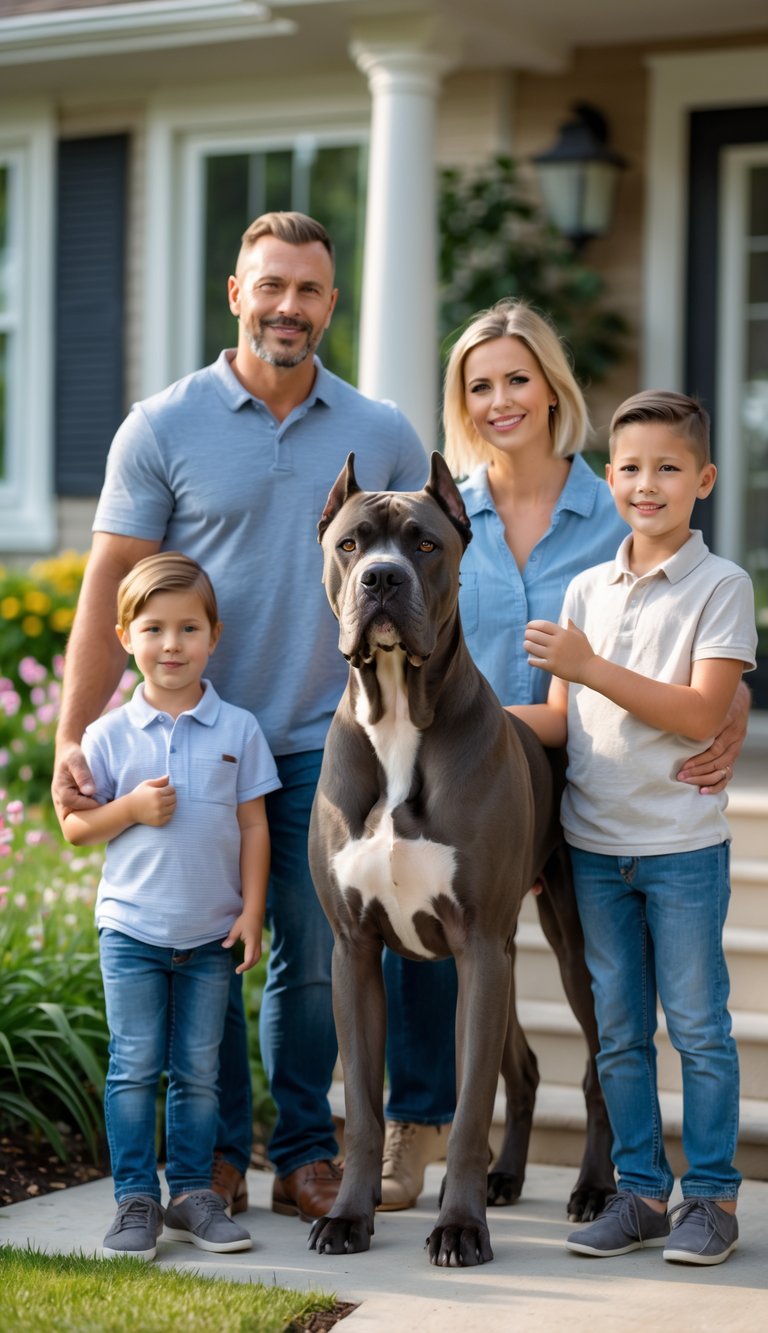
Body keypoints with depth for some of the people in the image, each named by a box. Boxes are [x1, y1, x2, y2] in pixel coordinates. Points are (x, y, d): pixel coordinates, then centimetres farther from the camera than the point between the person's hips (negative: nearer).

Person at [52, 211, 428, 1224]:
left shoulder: (382, 437, 6)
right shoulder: (164, 428, -1)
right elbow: (112, 584, -3)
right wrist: (73, 735, -9)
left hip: (324, 745, 1)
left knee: (314, 960, 6)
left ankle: (307, 1154, 19)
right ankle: (215, 1153, 19)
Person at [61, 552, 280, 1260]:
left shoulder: (238, 730, 0)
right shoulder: (109, 735, -1)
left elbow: (253, 825, 3)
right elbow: (75, 826, 3)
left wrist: (252, 912, -2)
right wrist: (132, 809, -14)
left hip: (211, 934, 1)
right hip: (132, 929, -1)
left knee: (199, 1070, 7)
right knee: (134, 1068, 0)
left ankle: (194, 1194, 18)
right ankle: (136, 1200, 8)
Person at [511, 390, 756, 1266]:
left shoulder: (721, 587, -6)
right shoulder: (586, 591, 10)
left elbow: (701, 714, -16)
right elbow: (564, 719, 11)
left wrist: (591, 667, -19)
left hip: (683, 845, -5)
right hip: (595, 841, 5)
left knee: (697, 1025, 2)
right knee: (617, 1030, 9)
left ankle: (710, 1196, 12)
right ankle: (641, 1191, 18)